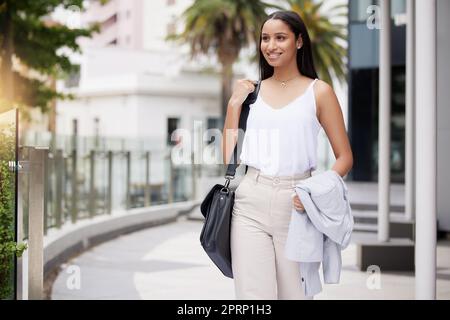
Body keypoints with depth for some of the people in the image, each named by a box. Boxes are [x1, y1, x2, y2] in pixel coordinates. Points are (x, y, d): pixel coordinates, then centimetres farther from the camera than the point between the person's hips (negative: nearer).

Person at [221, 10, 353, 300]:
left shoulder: (318, 92, 3)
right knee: (254, 295, -3)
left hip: (295, 205, -1)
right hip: (251, 203, 2)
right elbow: (230, 158, 9)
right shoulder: (252, 91, 12)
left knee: (294, 294, 7)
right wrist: (234, 103, 4)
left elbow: (345, 158, 2)